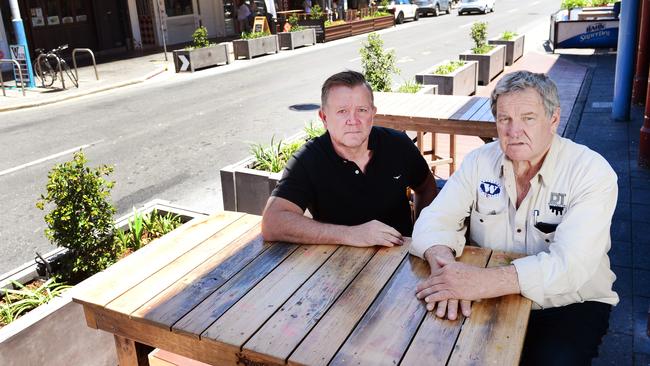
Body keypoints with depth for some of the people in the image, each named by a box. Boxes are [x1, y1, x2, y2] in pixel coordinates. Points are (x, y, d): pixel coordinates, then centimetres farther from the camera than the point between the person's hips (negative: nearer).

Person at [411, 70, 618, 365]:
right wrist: (444, 264, -34)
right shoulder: (479, 161, -3)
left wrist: (485, 281, -41)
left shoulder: (593, 173, -15)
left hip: (570, 305, -1)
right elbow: (435, 219, -11)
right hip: (489, 298, 2)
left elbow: (569, 264, -28)